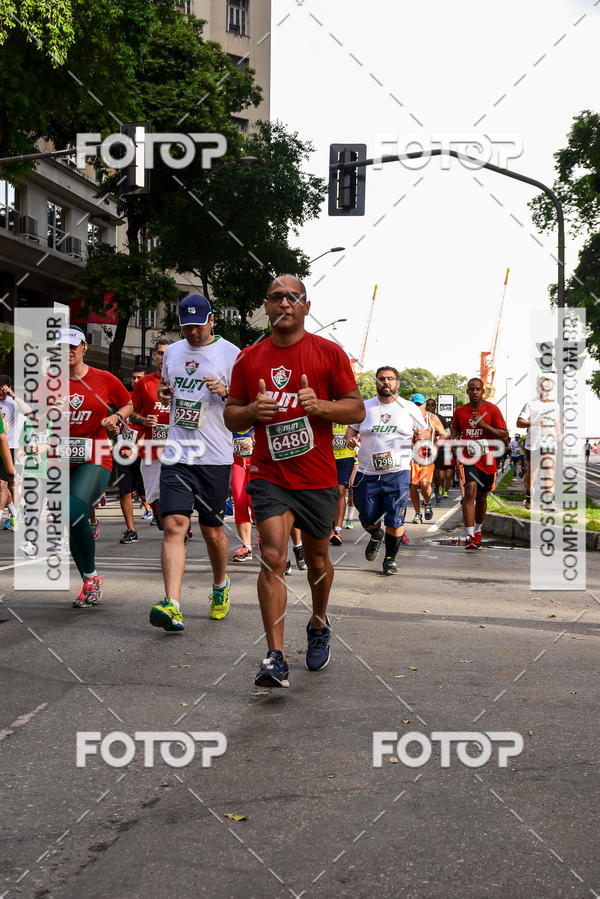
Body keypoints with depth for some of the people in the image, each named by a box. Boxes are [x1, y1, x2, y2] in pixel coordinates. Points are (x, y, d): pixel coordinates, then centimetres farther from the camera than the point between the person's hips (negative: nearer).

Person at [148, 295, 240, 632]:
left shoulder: (231, 354, -2)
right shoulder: (172, 352, 13)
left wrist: (226, 392, -20)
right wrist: (163, 394, 6)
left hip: (215, 457, -3)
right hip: (177, 453, 3)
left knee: (212, 530, 7)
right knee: (174, 525, -11)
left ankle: (221, 587, 34)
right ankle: (173, 606, -17)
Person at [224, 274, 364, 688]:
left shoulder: (329, 353, -1)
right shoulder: (249, 358, 5)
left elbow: (357, 409, 1)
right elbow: (231, 416, 12)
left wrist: (318, 405, -18)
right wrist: (253, 411, -11)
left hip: (318, 479, 0)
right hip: (269, 476, 0)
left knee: (317, 559, 14)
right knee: (273, 557, -13)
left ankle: (319, 624, 42)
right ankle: (276, 658, -13)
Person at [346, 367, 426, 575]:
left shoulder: (410, 409, 7)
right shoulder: (364, 407, 8)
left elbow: (423, 431, 15)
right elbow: (351, 429, 16)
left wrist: (422, 436, -10)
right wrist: (350, 439, -8)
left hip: (398, 473, -1)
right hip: (367, 474, 1)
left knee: (394, 522, -6)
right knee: (368, 520, 7)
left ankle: (390, 558, 16)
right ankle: (376, 536, 42)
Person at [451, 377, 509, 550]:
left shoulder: (492, 410, -4)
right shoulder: (460, 411, 4)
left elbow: (505, 436, -8)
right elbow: (454, 429, 24)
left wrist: (484, 425, -18)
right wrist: (456, 440, 2)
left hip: (487, 460, 0)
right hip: (468, 459, 0)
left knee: (481, 497, 13)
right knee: (470, 492, -19)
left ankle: (477, 531, 37)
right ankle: (469, 536, -22)